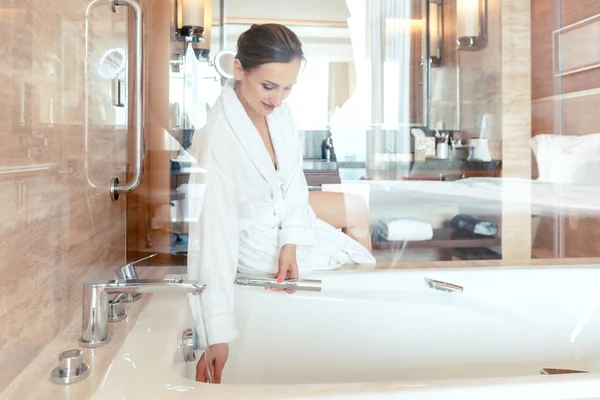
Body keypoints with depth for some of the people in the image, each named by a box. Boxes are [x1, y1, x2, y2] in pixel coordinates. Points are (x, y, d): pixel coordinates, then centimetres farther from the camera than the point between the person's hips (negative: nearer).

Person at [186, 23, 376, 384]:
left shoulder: (278, 108, -16)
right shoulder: (217, 141, -36)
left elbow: (293, 176, -4)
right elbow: (215, 235, -36)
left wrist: (291, 242, -15)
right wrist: (218, 334, -35)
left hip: (283, 210, 6)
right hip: (257, 241, -6)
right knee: (359, 249, 10)